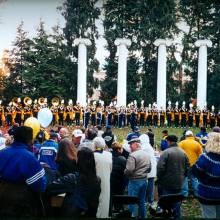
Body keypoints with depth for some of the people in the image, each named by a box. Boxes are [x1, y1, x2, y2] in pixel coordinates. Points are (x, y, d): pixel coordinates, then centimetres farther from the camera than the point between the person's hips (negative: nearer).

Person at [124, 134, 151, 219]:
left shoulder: (132, 155, -18)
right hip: (144, 180, 8)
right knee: (142, 202, 17)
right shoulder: (147, 154, 7)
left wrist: (125, 172, -3)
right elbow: (149, 169, 13)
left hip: (134, 181, -8)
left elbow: (129, 170, -22)